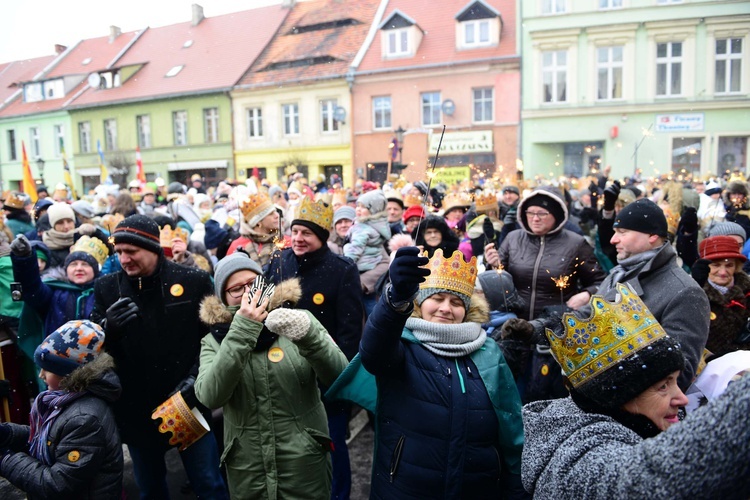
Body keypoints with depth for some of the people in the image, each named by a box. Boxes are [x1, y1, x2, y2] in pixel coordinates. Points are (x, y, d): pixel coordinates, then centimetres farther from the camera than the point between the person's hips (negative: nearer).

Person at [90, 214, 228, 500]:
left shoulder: (194, 281, -7)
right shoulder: (107, 289, -1)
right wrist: (108, 330, -21)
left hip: (189, 403, -2)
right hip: (137, 409, 3)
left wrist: (197, 375, -13)